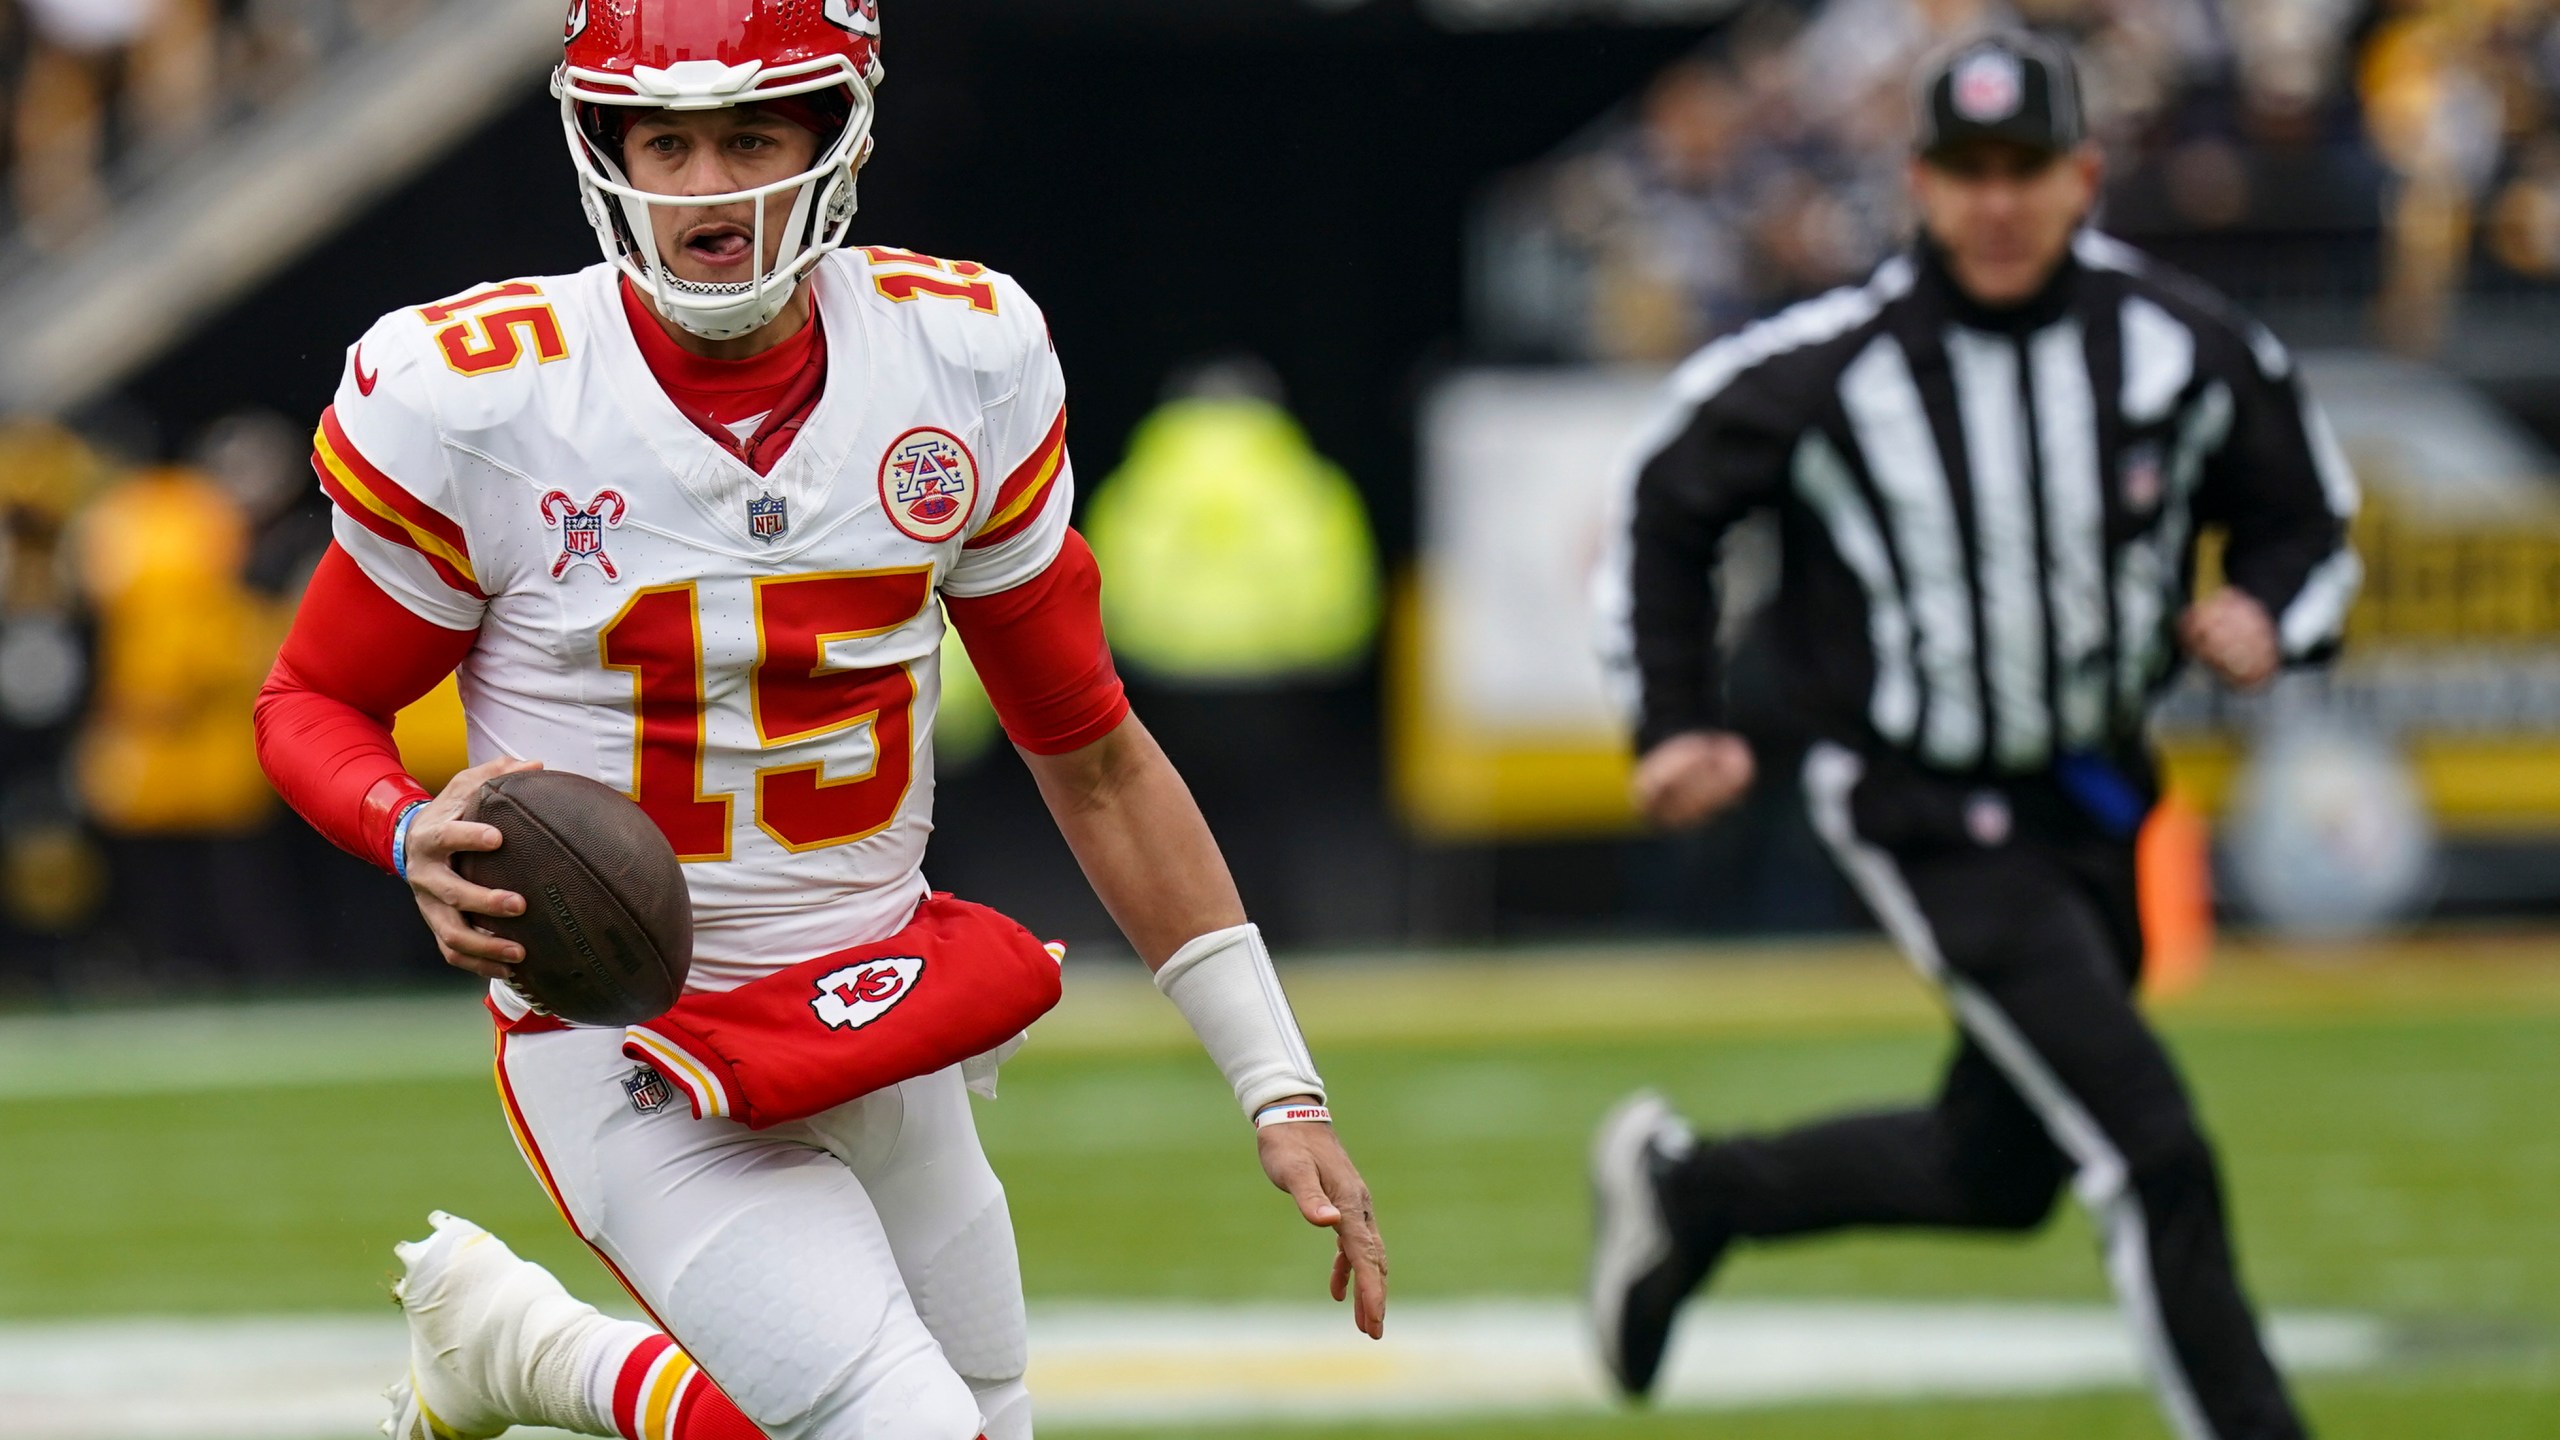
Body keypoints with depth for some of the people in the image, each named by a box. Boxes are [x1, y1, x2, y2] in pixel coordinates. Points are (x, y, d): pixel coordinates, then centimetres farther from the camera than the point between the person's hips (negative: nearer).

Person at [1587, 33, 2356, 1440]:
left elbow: (2305, 514, 6)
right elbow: (1671, 505, 0)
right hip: (1931, 824, -6)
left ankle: (1687, 1188, 41)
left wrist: (2266, 613, -15)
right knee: (2154, 1156, -15)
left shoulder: (2182, 347, -8)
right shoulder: (1829, 369, -16)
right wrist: (1681, 722, -7)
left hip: (2095, 800, 6)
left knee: (2000, 1174, 20)